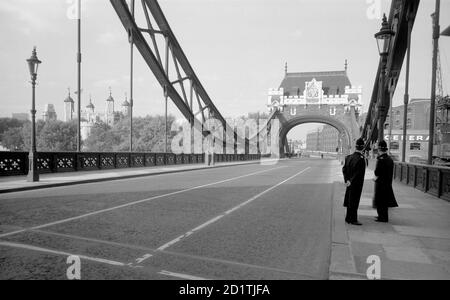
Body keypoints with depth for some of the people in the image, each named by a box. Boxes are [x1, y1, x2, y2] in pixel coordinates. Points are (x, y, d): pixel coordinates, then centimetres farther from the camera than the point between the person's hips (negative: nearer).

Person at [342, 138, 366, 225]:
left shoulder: (349, 157, 3)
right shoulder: (361, 159, -20)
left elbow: (344, 169, 5)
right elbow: (358, 173, -22)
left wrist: (347, 180, 2)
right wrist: (350, 181, -14)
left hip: (350, 184, 7)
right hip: (356, 185, -7)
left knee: (350, 201, 16)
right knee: (354, 201, 1)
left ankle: (348, 218, 27)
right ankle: (353, 220, 10)